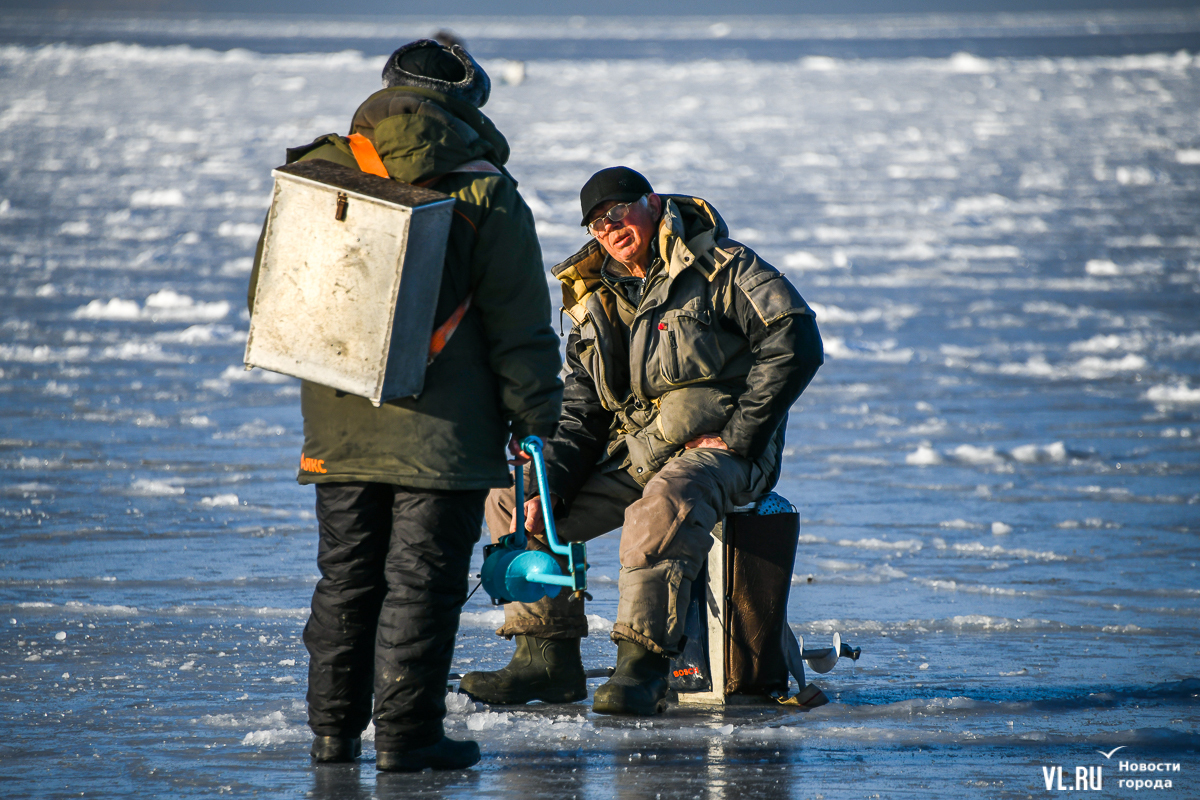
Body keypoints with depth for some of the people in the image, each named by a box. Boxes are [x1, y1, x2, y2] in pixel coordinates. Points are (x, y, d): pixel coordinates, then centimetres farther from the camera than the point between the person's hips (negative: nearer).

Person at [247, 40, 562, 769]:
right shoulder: (485, 199, -8)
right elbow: (520, 328, -7)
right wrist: (536, 422, 0)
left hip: (339, 428, 4)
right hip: (442, 434, -4)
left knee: (345, 578, 14)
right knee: (422, 581, 1)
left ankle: (334, 729, 17)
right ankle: (406, 735, 1)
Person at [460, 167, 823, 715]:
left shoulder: (722, 269, -6)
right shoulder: (597, 303, 15)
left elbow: (796, 344, -16)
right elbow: (578, 414, 13)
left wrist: (737, 435, -17)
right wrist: (548, 486, -5)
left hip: (720, 450, -7)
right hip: (631, 454, 7)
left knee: (668, 499, -40)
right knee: (510, 495, -5)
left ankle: (642, 662, -42)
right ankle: (547, 655, -7)